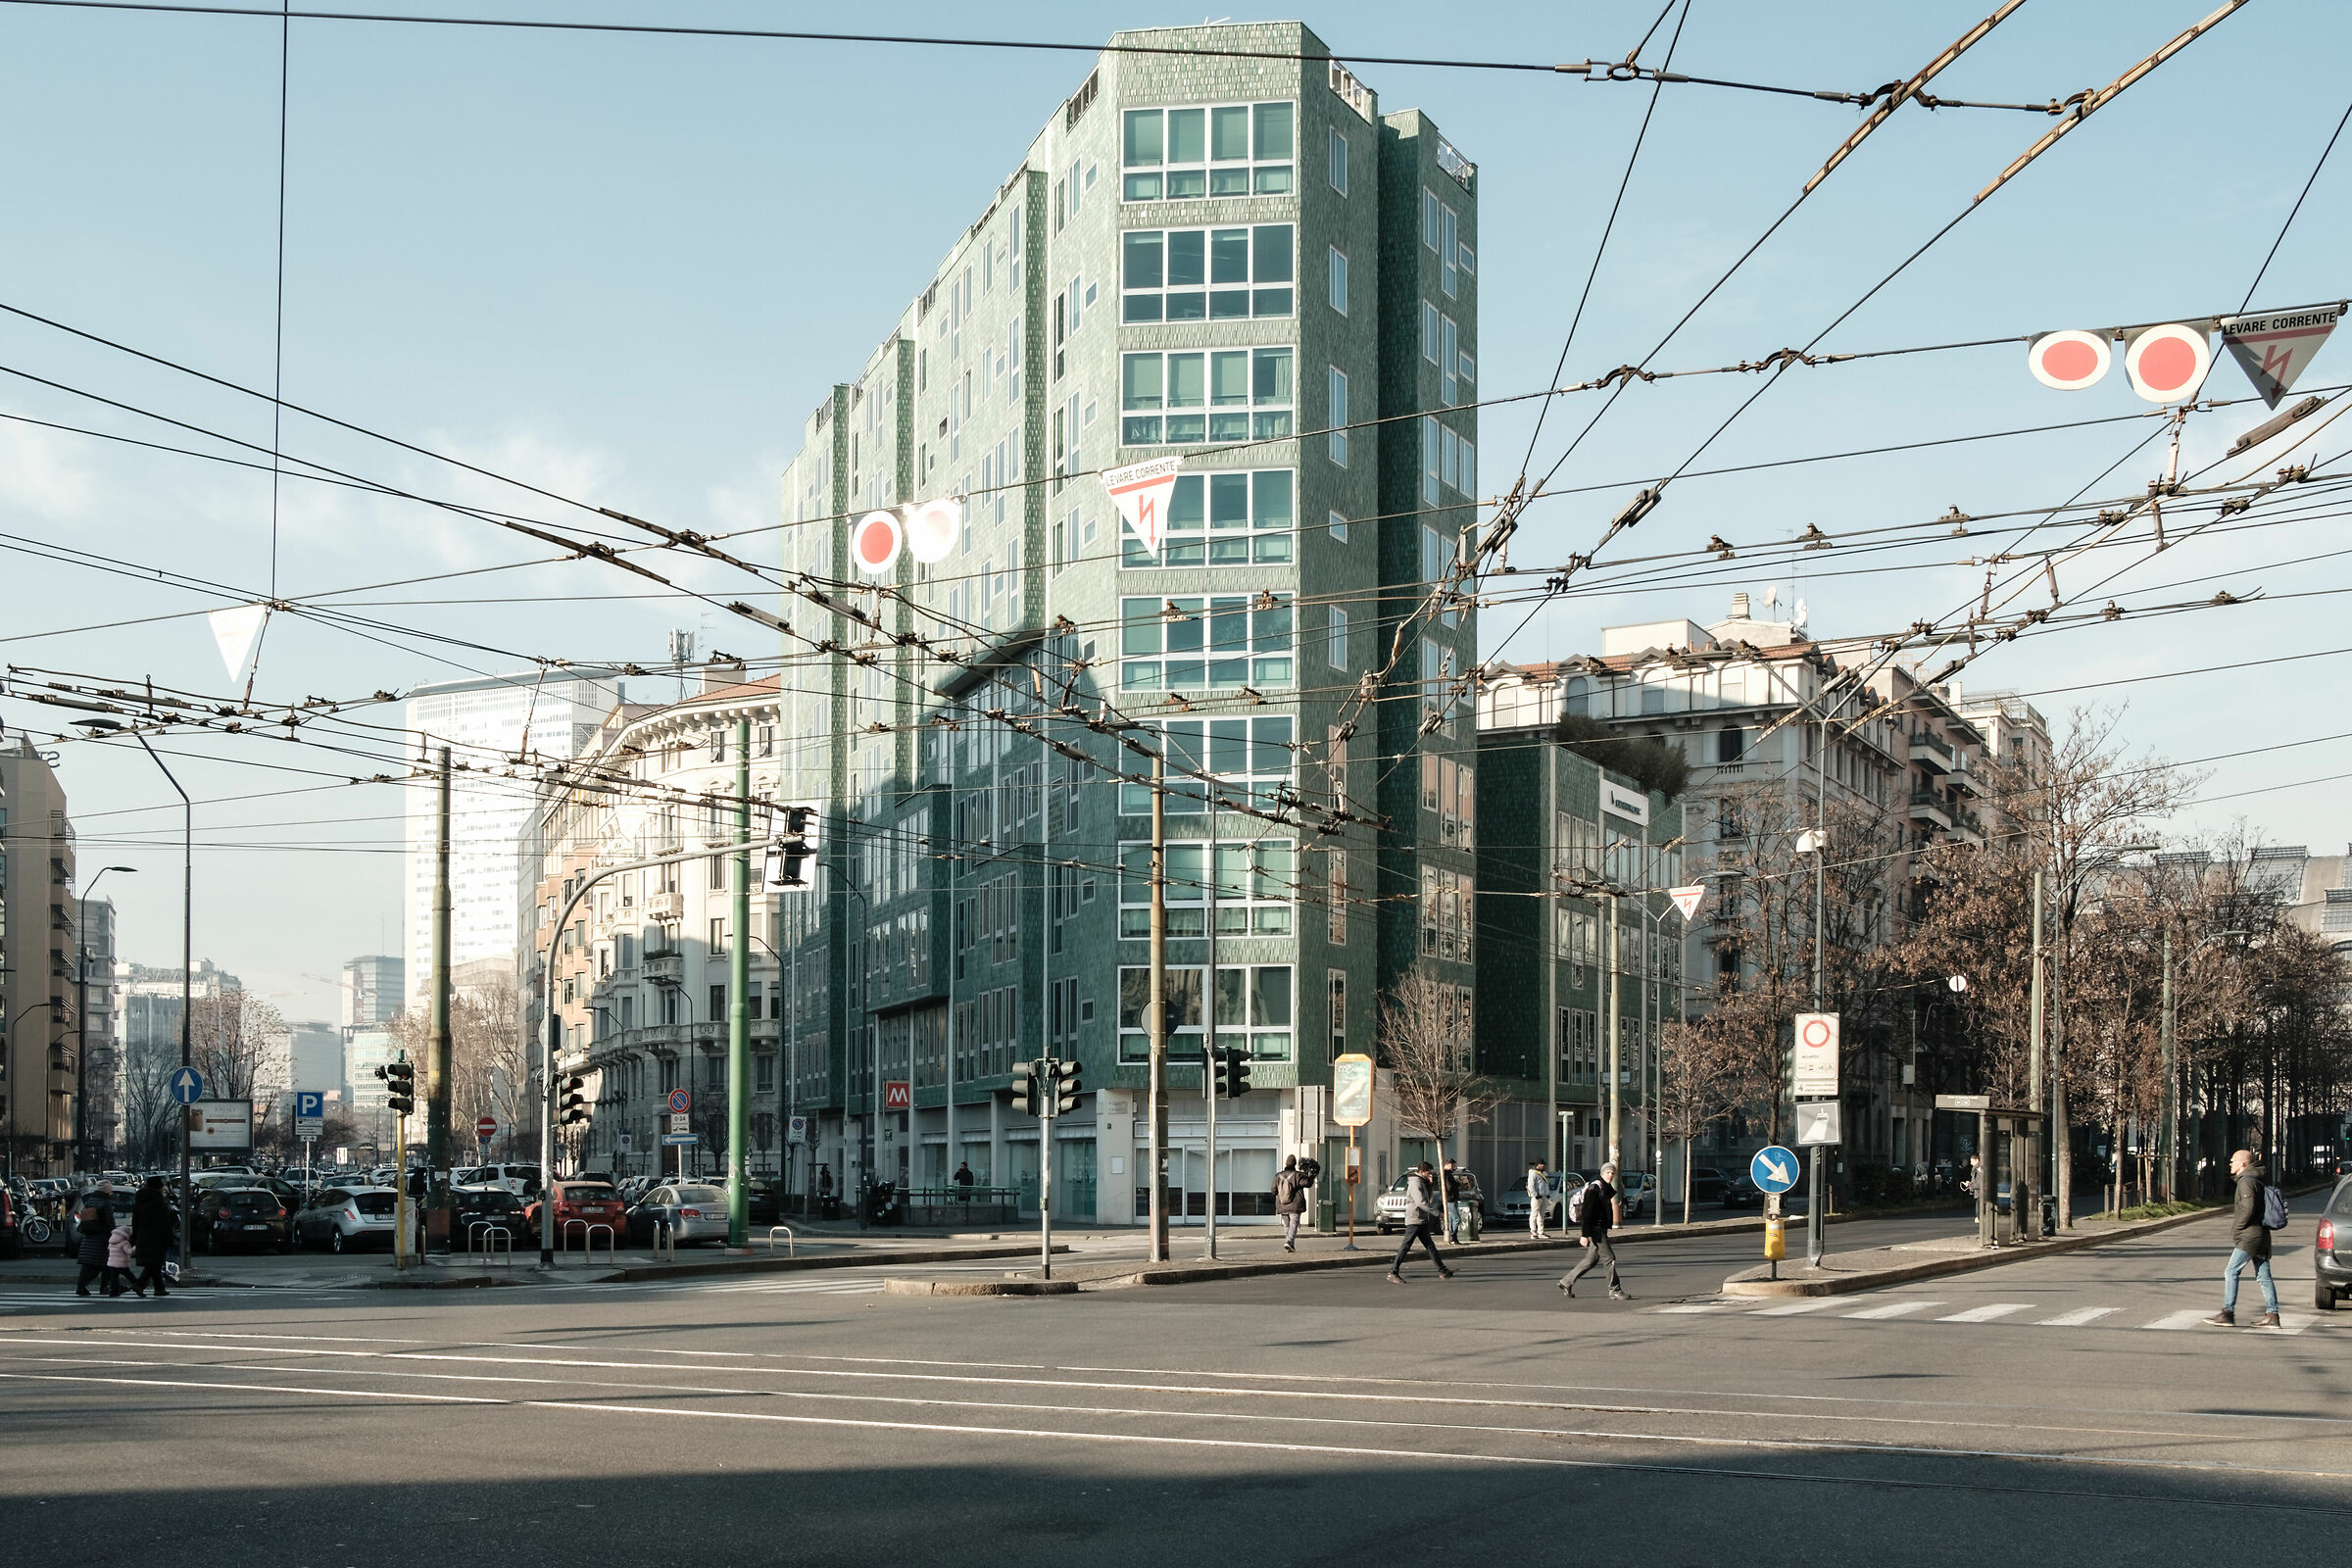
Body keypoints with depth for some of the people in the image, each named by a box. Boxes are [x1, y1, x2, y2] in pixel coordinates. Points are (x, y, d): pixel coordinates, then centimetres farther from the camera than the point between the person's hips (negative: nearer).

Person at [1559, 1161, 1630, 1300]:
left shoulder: (1607, 1189, 15)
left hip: (1601, 1230, 10)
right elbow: (1586, 1212, -20)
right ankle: (1615, 1291, -3)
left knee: (1591, 1259, 14)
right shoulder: (1595, 1189, -15)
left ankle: (1566, 1282, 22)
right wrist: (1584, 1234, -24)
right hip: (1594, 1230, -10)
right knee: (1609, 1258, -8)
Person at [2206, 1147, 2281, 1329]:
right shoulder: (2259, 1180, 18)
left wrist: (2236, 1229, -10)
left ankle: (2227, 1313, -10)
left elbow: (2248, 1209, -22)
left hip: (2249, 1237, -10)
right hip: (2261, 1235, 10)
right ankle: (2272, 1315, 6)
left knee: (2231, 1272, -8)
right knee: (2263, 1276, 8)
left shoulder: (2246, 1182, -13)